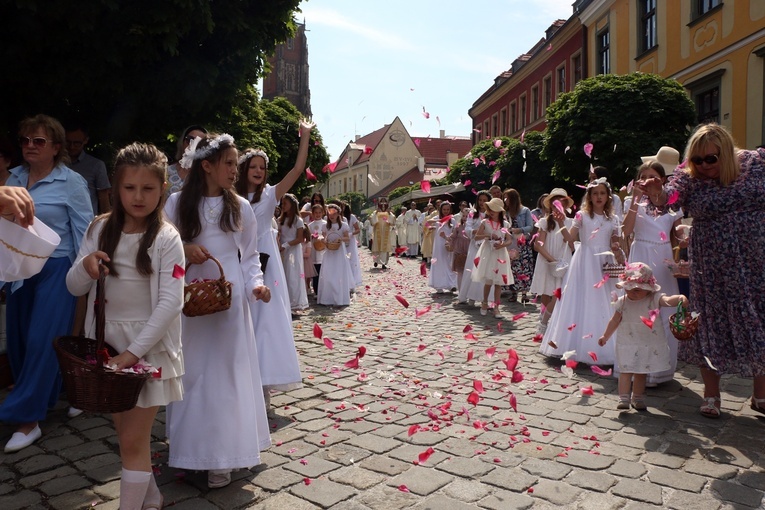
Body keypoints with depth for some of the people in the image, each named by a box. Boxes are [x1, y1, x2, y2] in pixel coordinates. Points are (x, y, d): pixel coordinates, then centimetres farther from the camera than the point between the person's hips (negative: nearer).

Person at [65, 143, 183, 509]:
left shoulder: (167, 238, -11)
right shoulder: (100, 229, 2)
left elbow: (171, 302, -17)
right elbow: (75, 287, 5)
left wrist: (133, 351, -21)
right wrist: (85, 268, -18)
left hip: (148, 346, -5)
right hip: (108, 343, 5)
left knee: (133, 441, 1)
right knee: (128, 434, 18)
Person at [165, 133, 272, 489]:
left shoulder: (240, 207, 4)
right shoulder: (177, 203, 1)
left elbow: (250, 256, 7)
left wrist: (256, 284, -10)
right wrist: (183, 250, -15)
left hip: (229, 301, 0)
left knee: (226, 373, 2)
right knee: (192, 372, 7)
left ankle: (221, 456, 11)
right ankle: (193, 447, 23)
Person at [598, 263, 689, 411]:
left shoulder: (654, 299, -7)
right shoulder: (622, 302, 0)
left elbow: (668, 300, -28)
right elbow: (615, 321, 11)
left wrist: (680, 298, -51)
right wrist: (605, 336, 19)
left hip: (650, 345, 0)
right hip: (627, 344, 0)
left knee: (641, 372, 12)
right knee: (625, 371, -5)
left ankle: (638, 398, 24)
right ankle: (623, 398, -3)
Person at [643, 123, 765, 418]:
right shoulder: (689, 177, -9)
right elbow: (670, 195, -27)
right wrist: (657, 193, -47)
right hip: (712, 270, -2)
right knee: (712, 326, 5)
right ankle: (711, 395, 20)